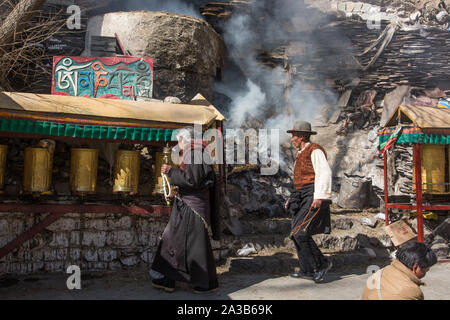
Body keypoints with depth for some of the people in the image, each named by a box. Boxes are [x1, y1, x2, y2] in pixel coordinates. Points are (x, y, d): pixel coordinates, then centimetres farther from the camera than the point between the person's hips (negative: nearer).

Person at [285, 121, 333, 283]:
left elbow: (325, 173, -19)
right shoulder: (301, 153, 21)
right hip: (302, 198, 10)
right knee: (298, 233, 7)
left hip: (313, 197, -10)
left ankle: (322, 264, -3)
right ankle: (307, 271, 15)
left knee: (299, 232, -17)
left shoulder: (315, 151, -8)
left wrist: (319, 197, -27)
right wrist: (293, 198, 23)